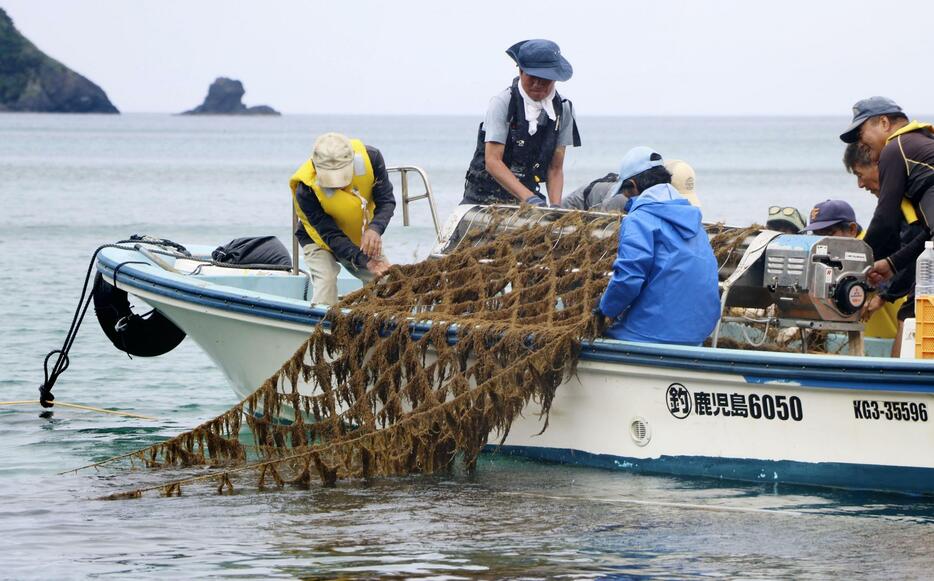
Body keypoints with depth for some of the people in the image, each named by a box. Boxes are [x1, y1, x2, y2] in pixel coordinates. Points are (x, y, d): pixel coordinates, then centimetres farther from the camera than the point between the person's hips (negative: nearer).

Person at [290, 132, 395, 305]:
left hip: (361, 238, 4)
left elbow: (386, 201, -21)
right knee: (326, 282, -28)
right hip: (319, 240, -4)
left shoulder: (370, 157, -29)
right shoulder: (306, 191, -36)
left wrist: (375, 229, -44)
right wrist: (366, 260, -46)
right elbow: (330, 235, -33)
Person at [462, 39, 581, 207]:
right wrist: (529, 198, -30)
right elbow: (492, 161, -19)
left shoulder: (563, 110, 2)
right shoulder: (502, 103, -12)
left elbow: (555, 168, 5)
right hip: (484, 198, -3)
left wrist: (555, 206, -13)